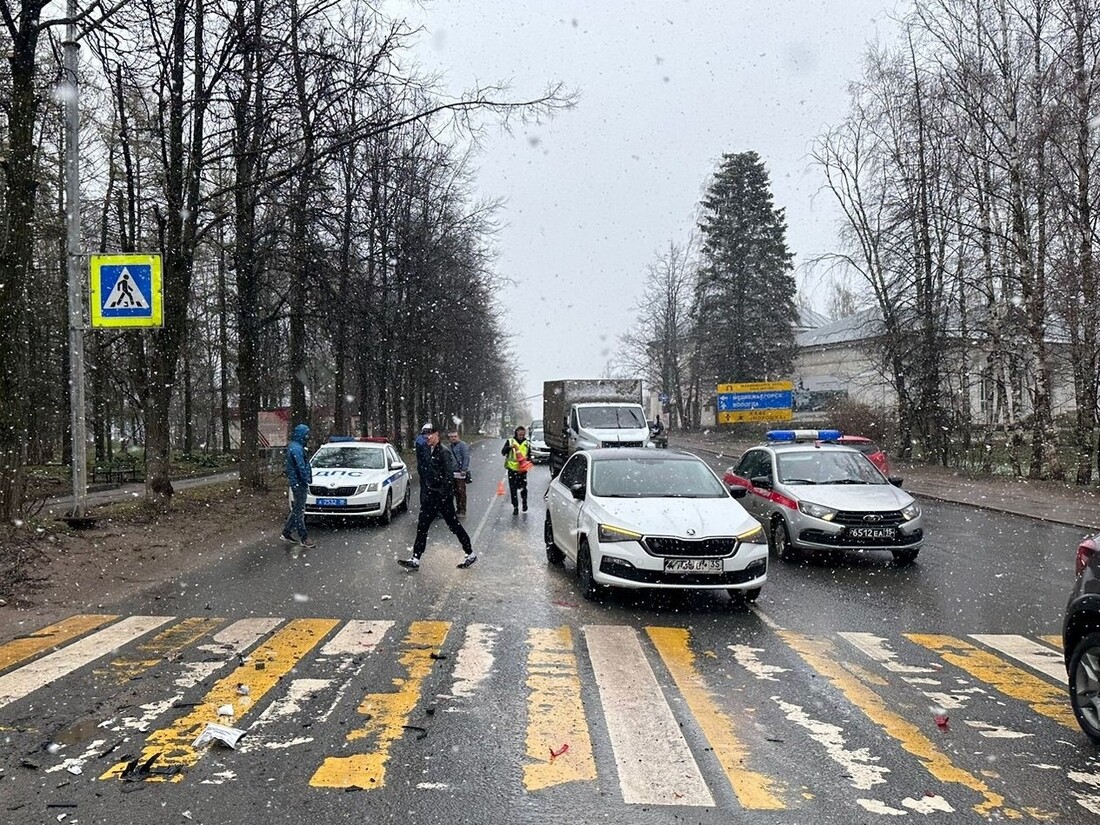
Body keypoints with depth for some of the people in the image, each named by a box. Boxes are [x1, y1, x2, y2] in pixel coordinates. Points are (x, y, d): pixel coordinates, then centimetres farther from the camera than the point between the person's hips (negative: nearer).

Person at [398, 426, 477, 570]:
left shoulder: (444, 452, -15)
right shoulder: (428, 451, 10)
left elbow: (449, 476, -20)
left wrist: (443, 494, -22)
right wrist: (425, 491, 16)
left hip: (443, 496, -8)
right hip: (430, 495, 8)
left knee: (454, 525, 3)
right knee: (422, 526, 3)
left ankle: (471, 554, 18)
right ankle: (415, 560, 4)